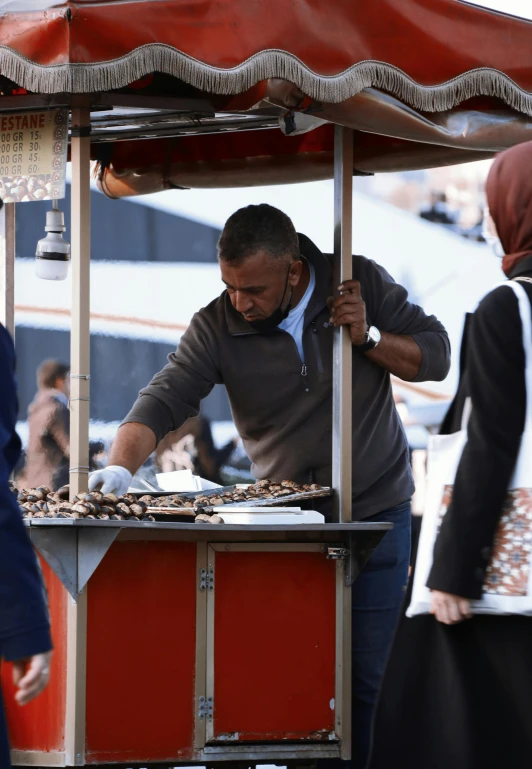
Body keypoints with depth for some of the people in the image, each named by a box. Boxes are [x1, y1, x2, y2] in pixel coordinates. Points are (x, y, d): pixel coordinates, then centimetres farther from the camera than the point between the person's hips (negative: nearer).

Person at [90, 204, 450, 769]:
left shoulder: (361, 283, -9)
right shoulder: (218, 327, -11)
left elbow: (434, 356, -4)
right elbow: (163, 401, -19)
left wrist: (367, 337, -21)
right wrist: (121, 467, -37)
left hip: (378, 512, 0)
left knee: (360, 678, 2)